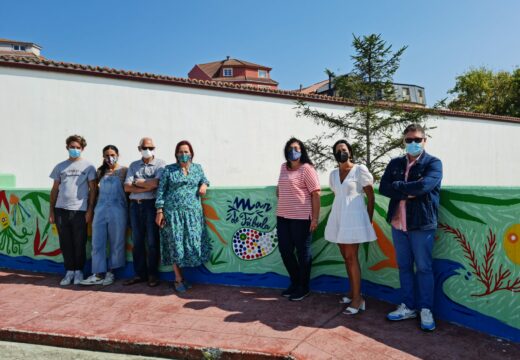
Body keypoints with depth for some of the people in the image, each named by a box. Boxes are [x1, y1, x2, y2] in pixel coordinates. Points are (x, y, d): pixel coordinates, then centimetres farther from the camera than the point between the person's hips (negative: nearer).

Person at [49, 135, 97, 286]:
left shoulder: (88, 166, 4)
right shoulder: (60, 167, 12)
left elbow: (92, 189, 1)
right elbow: (54, 190, 13)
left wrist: (90, 210, -7)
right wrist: (51, 210, 9)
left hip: (80, 210, -3)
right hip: (61, 210, 3)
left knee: (79, 243, 3)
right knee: (65, 243, 7)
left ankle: (79, 271, 17)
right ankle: (69, 271, 18)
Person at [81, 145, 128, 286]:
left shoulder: (124, 170, 3)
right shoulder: (101, 171, 15)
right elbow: (97, 189, 19)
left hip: (117, 210, -4)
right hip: (100, 210, 4)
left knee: (116, 243, 4)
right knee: (97, 243, 3)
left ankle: (111, 272, 16)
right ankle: (99, 274, 10)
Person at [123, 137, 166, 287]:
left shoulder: (160, 164, 2)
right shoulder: (133, 165, 13)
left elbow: (156, 183, -13)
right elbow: (127, 187, 2)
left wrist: (138, 182, 0)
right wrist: (147, 187, -9)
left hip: (151, 204, -4)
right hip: (135, 205, 4)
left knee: (152, 241, 1)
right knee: (137, 241, 8)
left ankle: (152, 274, 11)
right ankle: (139, 274, 17)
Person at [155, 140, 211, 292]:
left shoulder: (197, 168, 12)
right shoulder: (169, 170, 4)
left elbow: (204, 179, 29)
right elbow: (161, 190, 2)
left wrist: (204, 185, 5)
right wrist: (159, 211, -4)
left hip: (193, 213, 2)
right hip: (173, 212, -2)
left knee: (193, 242, -1)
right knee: (175, 244, 0)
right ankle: (179, 279, 12)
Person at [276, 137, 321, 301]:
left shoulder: (306, 168, -7)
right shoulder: (283, 167, 13)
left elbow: (315, 194, -11)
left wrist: (315, 218, -14)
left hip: (301, 217, -7)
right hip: (283, 217, 7)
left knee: (302, 252, 4)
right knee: (285, 250, 11)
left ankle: (303, 287, 20)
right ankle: (295, 282, 31)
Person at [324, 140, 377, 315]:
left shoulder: (360, 170, -5)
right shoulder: (333, 174, 11)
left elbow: (371, 196, -4)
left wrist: (369, 220, -5)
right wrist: (339, 216, 14)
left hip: (354, 218, -6)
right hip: (338, 218, 6)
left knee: (351, 257, -7)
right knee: (346, 257, 10)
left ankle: (358, 298, -1)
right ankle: (352, 292, 22)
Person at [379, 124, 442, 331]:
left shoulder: (433, 163, -3)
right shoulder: (395, 164, 10)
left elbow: (424, 186, -21)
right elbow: (383, 188, -3)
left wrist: (398, 187, -9)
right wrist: (408, 191, -15)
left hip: (422, 224, -4)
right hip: (398, 223, 4)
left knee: (423, 268, 5)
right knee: (404, 267, 13)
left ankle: (426, 310, 19)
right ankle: (408, 306, 25)